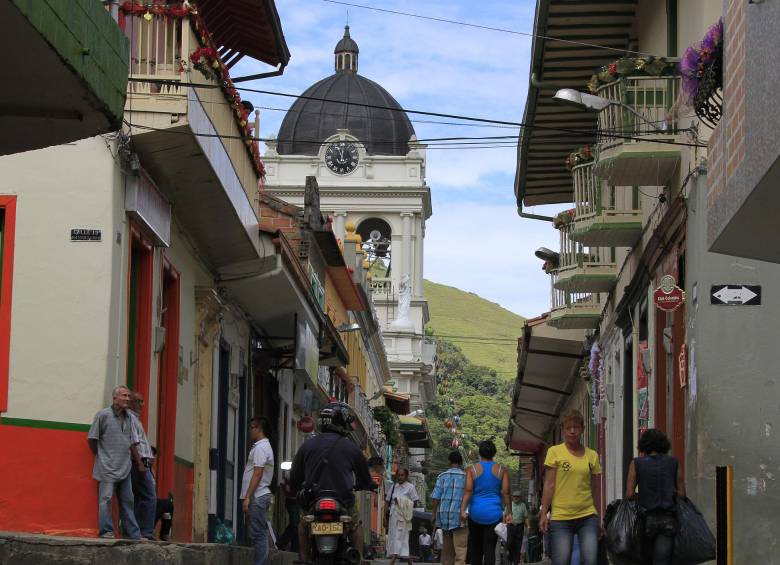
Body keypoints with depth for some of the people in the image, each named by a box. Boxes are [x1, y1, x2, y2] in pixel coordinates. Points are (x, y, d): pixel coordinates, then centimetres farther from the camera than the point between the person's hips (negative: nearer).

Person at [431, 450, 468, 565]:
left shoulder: (442, 476, 5)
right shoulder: (466, 476, 1)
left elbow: (436, 497, -1)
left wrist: (433, 513, 4)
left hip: (444, 513, 3)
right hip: (460, 515, -3)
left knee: (447, 547, 13)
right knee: (460, 546, -9)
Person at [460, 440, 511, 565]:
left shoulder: (472, 469, 0)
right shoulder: (502, 470, 2)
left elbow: (468, 490, -10)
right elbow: (506, 493, -3)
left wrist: (463, 510, -15)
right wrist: (509, 512, 2)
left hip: (476, 512, 1)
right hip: (494, 513, 0)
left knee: (475, 547, 16)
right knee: (490, 548, -3)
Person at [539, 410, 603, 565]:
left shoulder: (592, 455, 10)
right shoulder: (555, 452, 2)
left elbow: (594, 488, 13)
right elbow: (549, 485, 0)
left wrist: (600, 518, 10)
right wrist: (544, 514, -6)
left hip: (588, 516, 2)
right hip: (560, 517, -2)